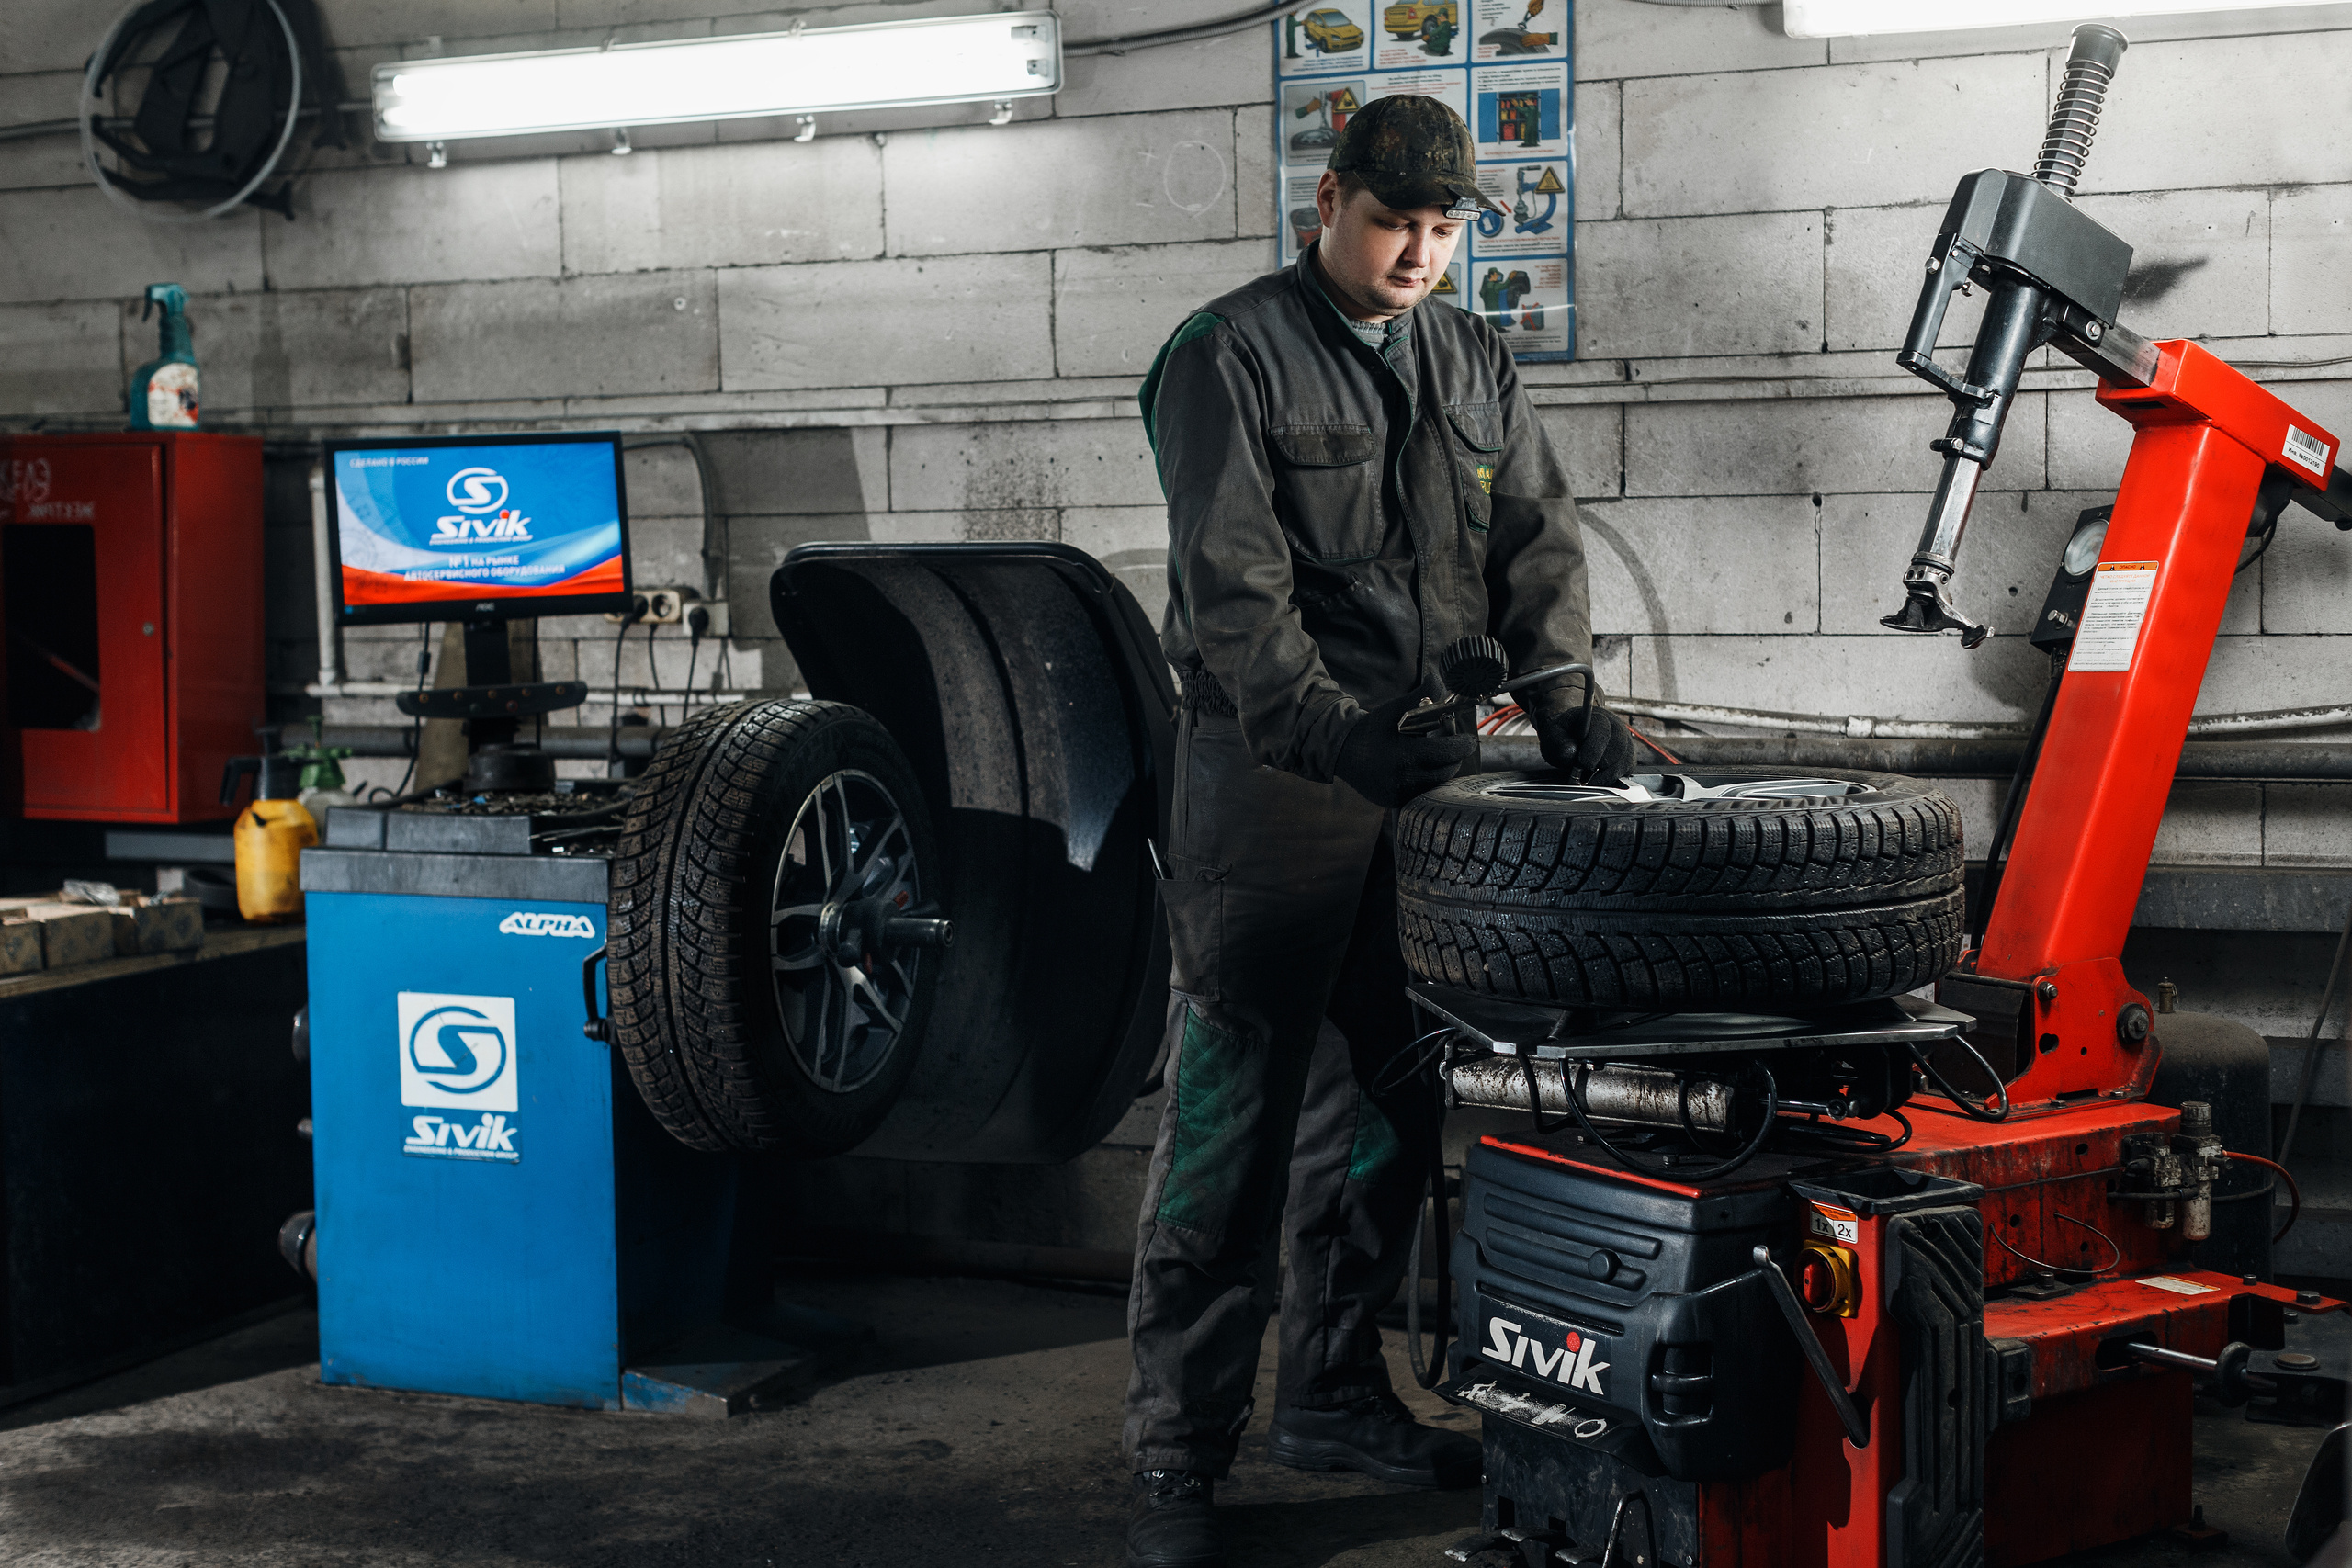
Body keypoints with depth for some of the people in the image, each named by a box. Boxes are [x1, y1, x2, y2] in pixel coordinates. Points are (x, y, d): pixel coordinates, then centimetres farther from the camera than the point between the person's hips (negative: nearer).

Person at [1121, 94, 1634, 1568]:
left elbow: (1537, 541, 7)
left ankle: (1335, 1392, 29)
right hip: (1272, 775, -6)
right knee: (1232, 1124, -5)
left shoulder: (1478, 368, 14)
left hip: (1421, 778, 6)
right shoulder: (1229, 359, -6)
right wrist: (1347, 740, -24)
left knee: (1383, 1109, 14)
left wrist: (1566, 694, -11)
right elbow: (1236, 593, -15)